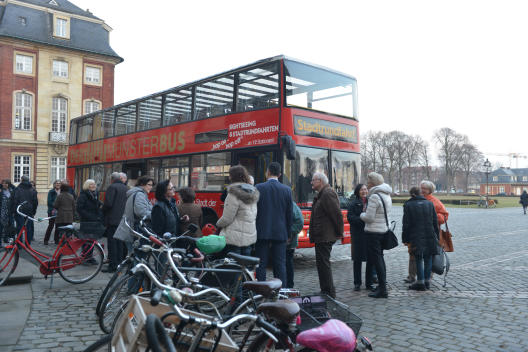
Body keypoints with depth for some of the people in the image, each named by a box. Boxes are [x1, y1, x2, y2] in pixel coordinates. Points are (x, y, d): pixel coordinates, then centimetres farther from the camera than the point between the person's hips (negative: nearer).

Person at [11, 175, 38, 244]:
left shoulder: (17, 189, -5)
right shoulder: (33, 190, 6)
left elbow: (14, 201, -7)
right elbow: (35, 202, 8)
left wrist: (12, 211, 1)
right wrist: (34, 212, 15)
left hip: (19, 211, -3)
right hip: (30, 212, 3)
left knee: (19, 228, 3)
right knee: (29, 228, 7)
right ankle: (28, 244, 10)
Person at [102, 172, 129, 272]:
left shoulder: (112, 187, -10)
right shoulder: (126, 188, 11)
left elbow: (108, 203, -17)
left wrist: (103, 211, 0)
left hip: (113, 219, -7)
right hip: (123, 219, 7)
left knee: (112, 242, -3)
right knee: (120, 242, 14)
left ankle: (112, 265, -2)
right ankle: (119, 263, 19)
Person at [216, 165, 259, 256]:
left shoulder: (234, 194, -14)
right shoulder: (253, 193, 10)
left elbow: (227, 218, -13)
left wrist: (218, 224, 4)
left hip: (234, 238, -8)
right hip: (250, 237, 8)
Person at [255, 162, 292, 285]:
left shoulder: (259, 188, -4)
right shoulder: (287, 190, 1)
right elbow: (289, 214, 4)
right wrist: (288, 234, 12)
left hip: (262, 232, -1)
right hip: (280, 233, 2)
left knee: (261, 264, 5)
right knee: (280, 265, 7)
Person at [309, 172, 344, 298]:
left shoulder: (328, 194, -16)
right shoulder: (321, 195, 17)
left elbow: (337, 214, -20)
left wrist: (339, 232, -13)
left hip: (325, 236, -11)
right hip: (321, 237, 11)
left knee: (323, 264, -6)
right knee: (322, 263, 16)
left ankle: (329, 293, 2)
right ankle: (326, 291, 26)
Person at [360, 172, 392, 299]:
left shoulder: (374, 196, -19)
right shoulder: (387, 195, 11)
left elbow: (369, 217, -20)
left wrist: (361, 215, 0)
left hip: (374, 231, -9)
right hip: (384, 230, 9)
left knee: (376, 260, -4)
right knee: (380, 258, 18)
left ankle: (382, 290, -2)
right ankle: (382, 285, 27)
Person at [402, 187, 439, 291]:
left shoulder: (408, 205, -5)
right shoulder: (429, 204, 7)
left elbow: (406, 224, -6)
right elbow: (435, 222, 9)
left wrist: (405, 239, 1)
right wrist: (436, 237, 15)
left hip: (416, 237, -3)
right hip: (430, 236, 3)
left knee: (419, 259, 3)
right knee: (428, 258, 12)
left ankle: (420, 282, 3)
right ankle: (427, 280, 17)